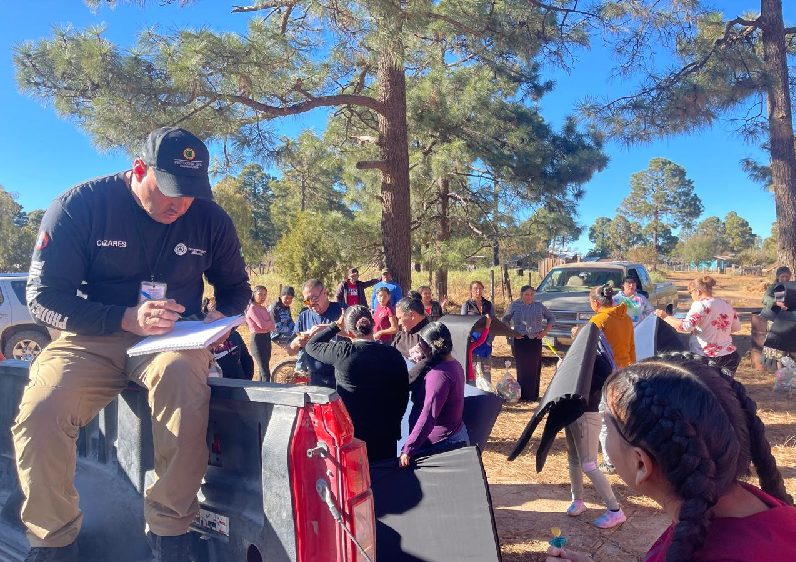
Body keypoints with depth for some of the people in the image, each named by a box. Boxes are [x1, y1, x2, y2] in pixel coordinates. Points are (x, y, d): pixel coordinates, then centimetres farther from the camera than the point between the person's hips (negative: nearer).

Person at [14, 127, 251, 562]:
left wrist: (221, 316, -8)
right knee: (39, 413, -28)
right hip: (93, 337, 0)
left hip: (172, 338, 0)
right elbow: (43, 298, -8)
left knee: (182, 375, -36)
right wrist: (127, 318, -21)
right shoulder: (79, 205, -6)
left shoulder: (209, 219, 1)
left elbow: (235, 286, 16)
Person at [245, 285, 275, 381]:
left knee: (263, 369, 14)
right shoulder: (252, 308, -10)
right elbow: (262, 324, -21)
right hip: (257, 339, -8)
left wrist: (266, 324, -15)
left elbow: (272, 325, 4)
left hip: (267, 338, 8)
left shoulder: (263, 308, 13)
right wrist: (270, 322, -3)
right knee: (265, 371, -11)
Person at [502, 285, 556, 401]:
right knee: (522, 368, 0)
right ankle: (522, 395, 7)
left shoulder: (539, 306, 8)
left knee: (535, 368, 2)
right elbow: (505, 320, 12)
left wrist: (545, 332, 5)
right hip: (520, 341, -2)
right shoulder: (514, 305, 3)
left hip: (535, 341, 2)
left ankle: (533, 395, 11)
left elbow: (552, 318, 17)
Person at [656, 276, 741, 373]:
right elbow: (737, 327, 21)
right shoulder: (726, 305, 10)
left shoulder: (700, 305, -13)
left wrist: (665, 317, -18)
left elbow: (686, 326, -26)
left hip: (706, 358, -7)